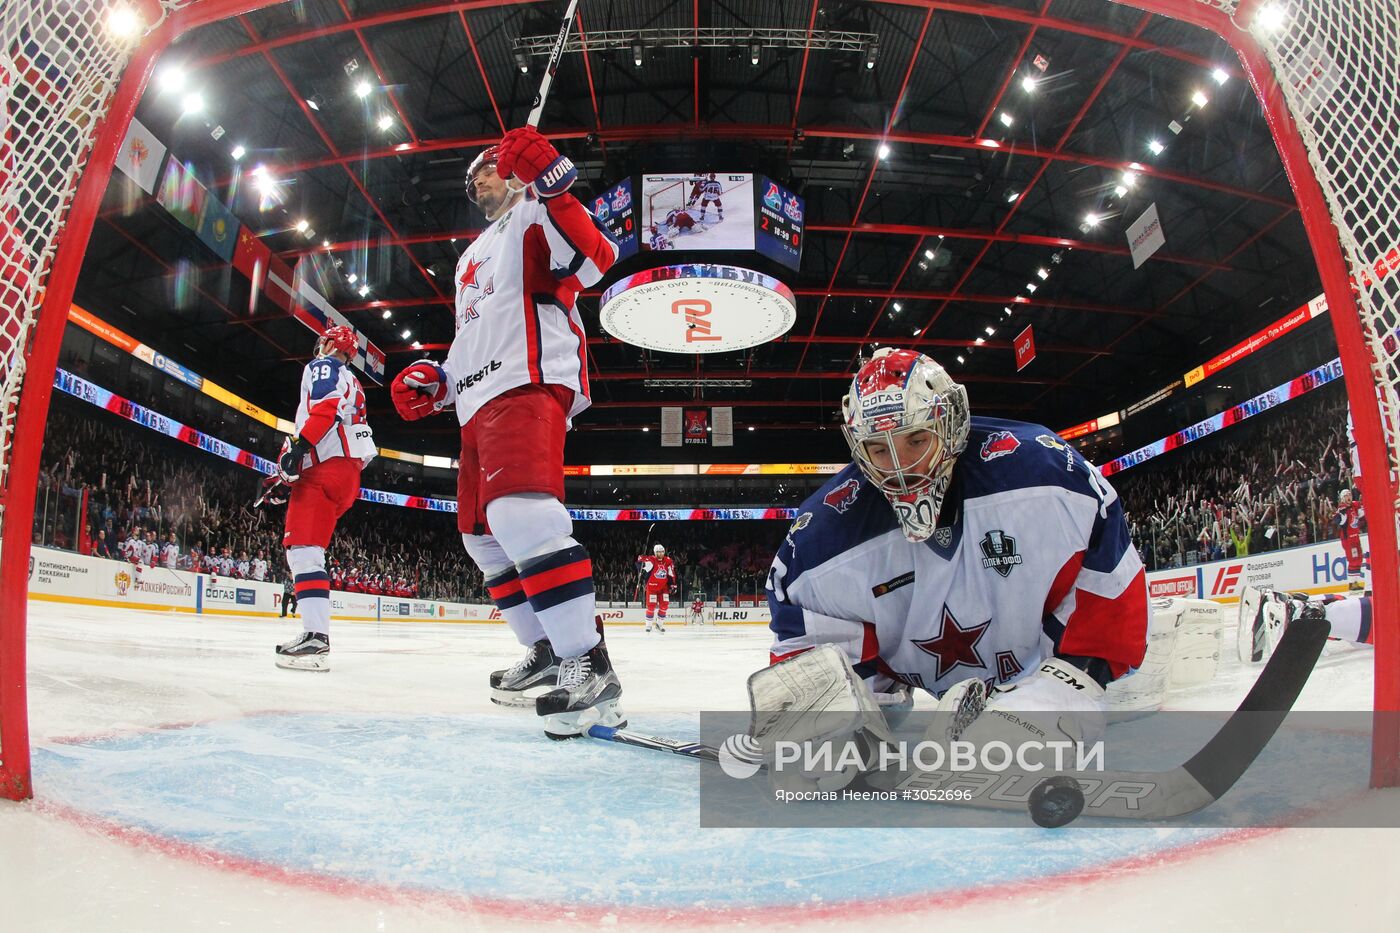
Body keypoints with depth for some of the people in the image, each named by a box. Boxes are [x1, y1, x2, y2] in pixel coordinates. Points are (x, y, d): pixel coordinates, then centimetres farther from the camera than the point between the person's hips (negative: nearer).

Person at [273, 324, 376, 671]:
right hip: (348, 473, 10)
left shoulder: (322, 367, 6)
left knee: (303, 548, -18)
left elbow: (324, 408, -14)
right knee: (304, 548, 12)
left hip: (325, 468, -10)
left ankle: (316, 638, -30)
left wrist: (297, 446, -24)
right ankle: (313, 631, 7)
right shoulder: (351, 383, 34)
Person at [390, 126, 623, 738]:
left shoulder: (535, 216, 6)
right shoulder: (470, 258, 33)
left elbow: (595, 259, -15)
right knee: (484, 536, 10)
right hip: (479, 402, 10)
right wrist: (436, 381, 19)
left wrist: (550, 184, -23)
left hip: (528, 385, -10)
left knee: (518, 511, -30)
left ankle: (589, 664, -31)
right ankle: (547, 651, 19)